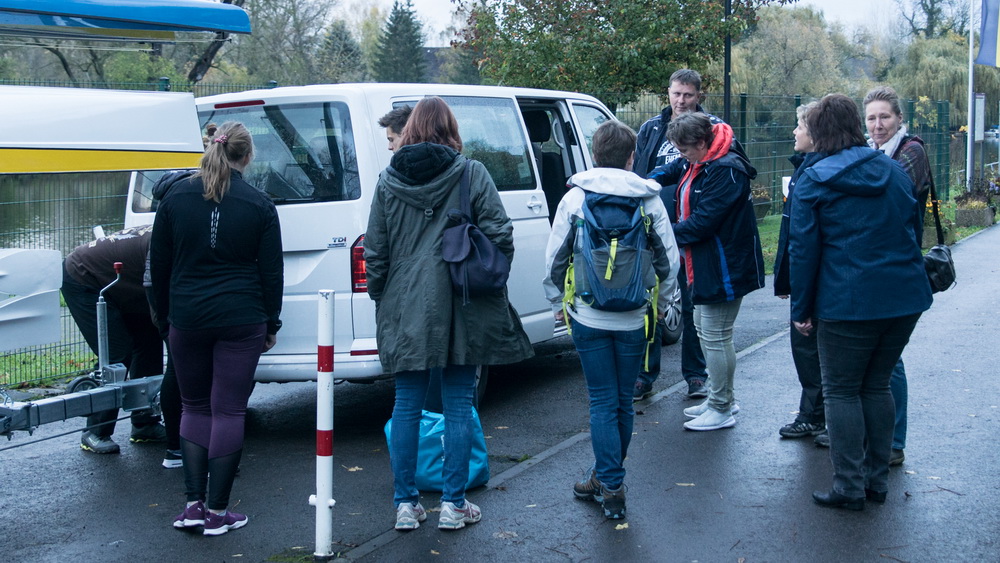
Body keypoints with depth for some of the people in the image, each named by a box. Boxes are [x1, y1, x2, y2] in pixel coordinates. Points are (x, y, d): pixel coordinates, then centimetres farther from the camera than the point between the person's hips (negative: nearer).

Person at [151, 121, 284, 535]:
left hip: (187, 319, 2)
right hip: (241, 320, -2)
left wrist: (164, 314, 19)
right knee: (228, 411, 3)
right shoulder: (258, 205, -3)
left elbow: (158, 263, 8)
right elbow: (271, 272, 0)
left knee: (194, 407, 15)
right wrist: (271, 323, 11)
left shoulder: (176, 197, 2)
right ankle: (217, 511, 6)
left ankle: (194, 504, 8)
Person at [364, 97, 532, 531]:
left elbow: (375, 250, 4)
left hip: (404, 310, 2)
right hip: (459, 308, -2)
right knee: (458, 405, 7)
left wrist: (381, 299, 16)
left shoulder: (388, 181, 2)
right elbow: (500, 235, -6)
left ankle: (405, 504, 15)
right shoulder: (472, 175, -4)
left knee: (407, 404, 10)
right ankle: (453, 504, 12)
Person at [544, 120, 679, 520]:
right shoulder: (649, 199, 0)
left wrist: (558, 302, 14)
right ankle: (607, 478, 27)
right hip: (634, 318, 1)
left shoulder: (575, 198, -2)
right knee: (623, 401, 14)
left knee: (603, 402, 4)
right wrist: (660, 301, 18)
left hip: (588, 317, -1)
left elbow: (554, 258, 0)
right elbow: (669, 258, 4)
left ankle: (611, 487, 2)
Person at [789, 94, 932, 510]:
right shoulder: (894, 170, 9)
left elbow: (804, 250, -8)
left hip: (848, 303, -5)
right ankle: (877, 478, 22)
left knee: (842, 391, 5)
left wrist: (801, 310, -2)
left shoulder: (813, 180, -7)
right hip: (906, 298, 6)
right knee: (877, 385, 16)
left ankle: (850, 486, 6)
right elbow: (915, 226, 17)